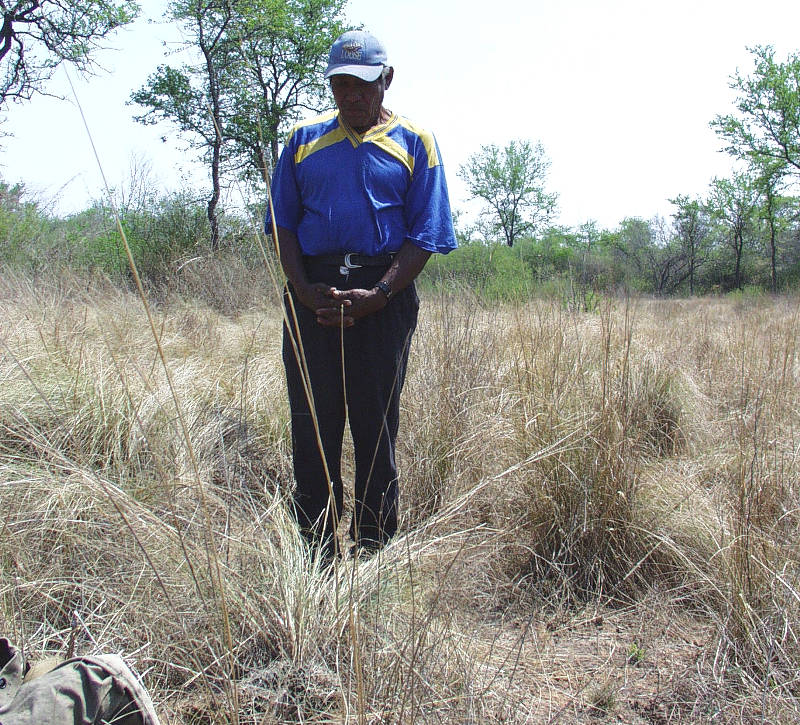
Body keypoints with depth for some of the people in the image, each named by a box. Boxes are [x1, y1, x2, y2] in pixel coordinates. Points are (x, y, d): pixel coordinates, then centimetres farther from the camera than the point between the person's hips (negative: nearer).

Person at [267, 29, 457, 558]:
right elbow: (282, 223, 12)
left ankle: (374, 552, 14)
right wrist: (304, 288, -5)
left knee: (376, 426, 2)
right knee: (312, 425, 3)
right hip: (312, 295, 3)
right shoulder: (304, 140, 16)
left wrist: (379, 295, -13)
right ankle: (316, 555, 13)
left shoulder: (414, 144, 8)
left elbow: (425, 235, 0)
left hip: (383, 298, -2)